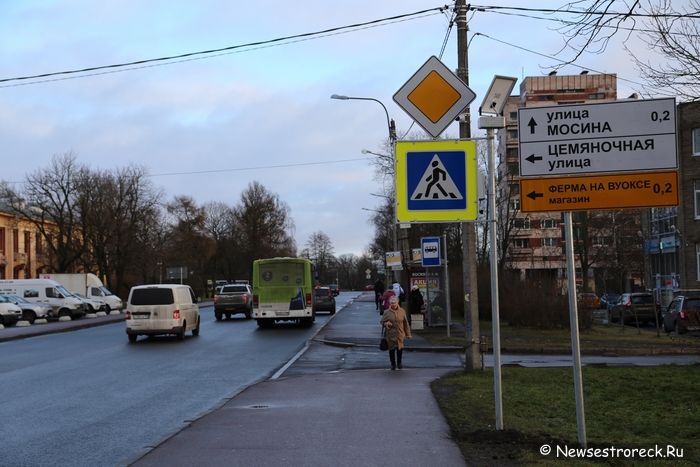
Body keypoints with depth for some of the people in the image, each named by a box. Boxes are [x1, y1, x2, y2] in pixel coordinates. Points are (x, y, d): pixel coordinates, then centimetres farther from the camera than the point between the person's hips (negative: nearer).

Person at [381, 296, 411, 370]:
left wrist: (408, 334, 10)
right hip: (390, 335, -1)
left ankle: (399, 362, 24)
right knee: (392, 349, 2)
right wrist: (386, 324, -17)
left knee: (400, 348, 0)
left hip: (400, 334, 1)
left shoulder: (402, 311, 2)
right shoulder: (387, 312, -2)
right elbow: (382, 322, 8)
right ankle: (393, 364, 21)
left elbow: (405, 323, 9)